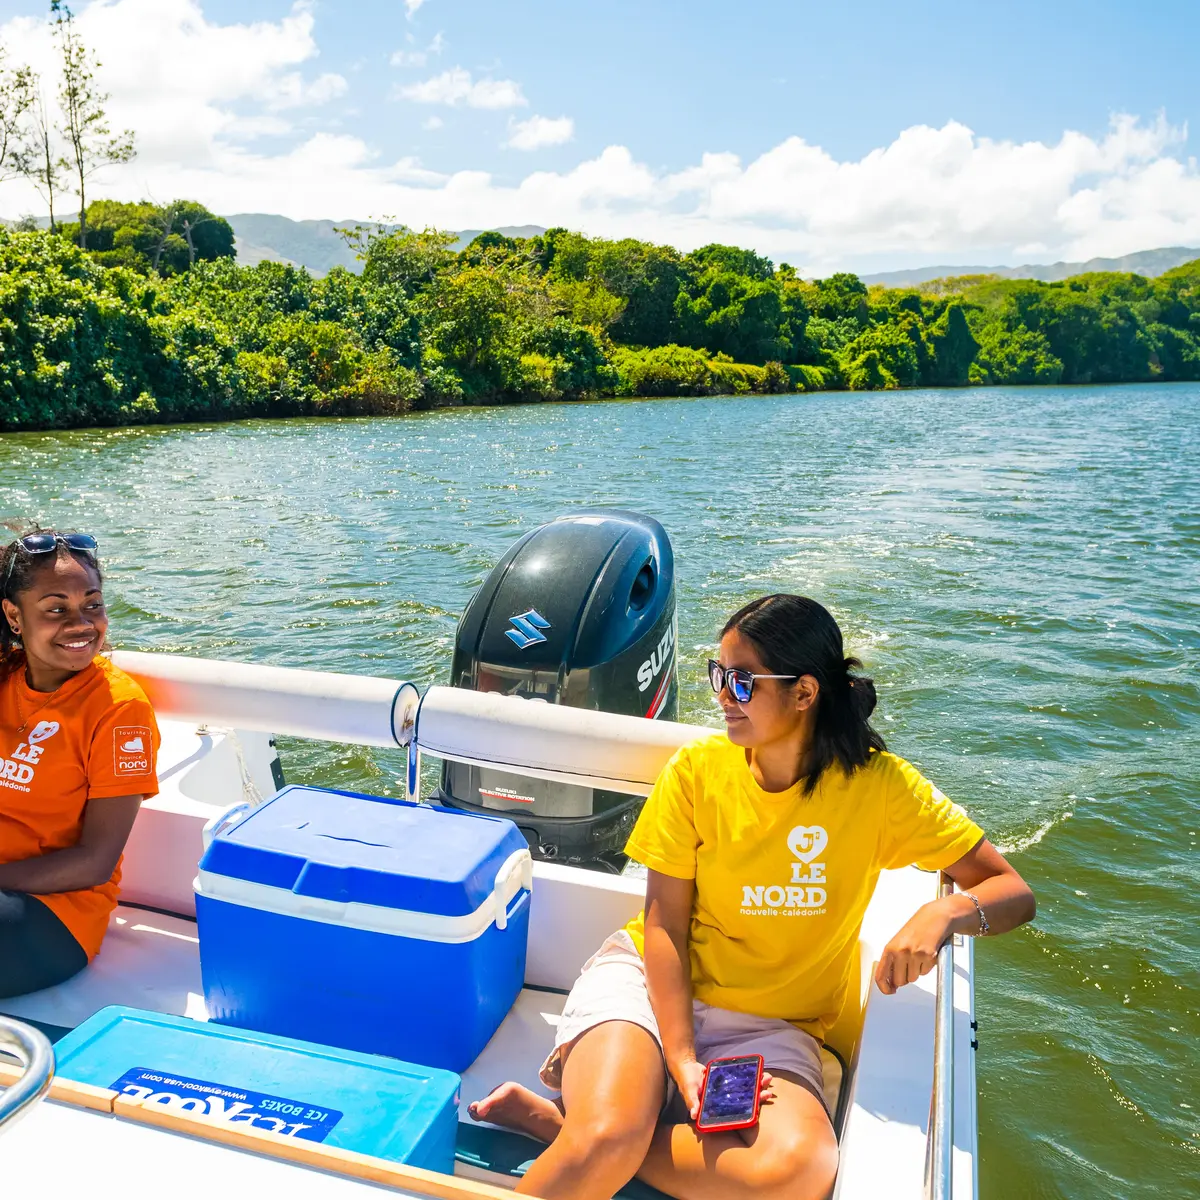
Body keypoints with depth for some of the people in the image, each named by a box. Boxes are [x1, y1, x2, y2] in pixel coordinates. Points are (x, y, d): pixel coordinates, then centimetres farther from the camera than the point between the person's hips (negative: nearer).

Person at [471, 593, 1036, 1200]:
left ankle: (556, 1118, -11)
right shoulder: (697, 768, -8)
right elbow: (665, 922, -6)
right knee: (605, 1140, -33)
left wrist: (946, 911, -28)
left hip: (769, 1026, 2)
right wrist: (681, 1059, -18)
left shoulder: (880, 786, -9)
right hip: (653, 980, -2)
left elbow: (1014, 891, -5)